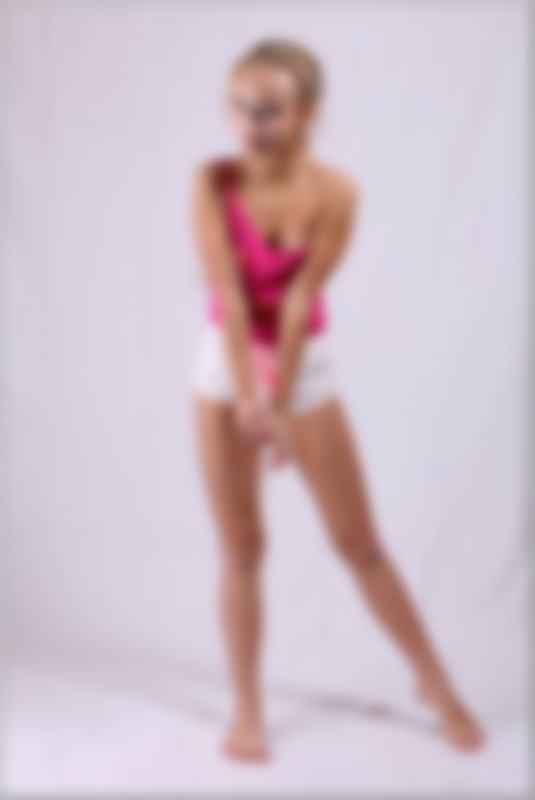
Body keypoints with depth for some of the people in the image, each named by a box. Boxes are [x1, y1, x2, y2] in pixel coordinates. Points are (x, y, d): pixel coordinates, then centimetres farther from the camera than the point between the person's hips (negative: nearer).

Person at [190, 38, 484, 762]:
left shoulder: (335, 194, -16)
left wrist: (279, 405, -22)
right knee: (241, 549, 5)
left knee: (360, 542, 6)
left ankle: (435, 681, 24)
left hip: (307, 367, -1)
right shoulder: (213, 182, -13)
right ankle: (247, 710, 18)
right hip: (225, 367, 1)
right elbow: (226, 291, -22)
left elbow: (300, 302, -20)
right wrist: (248, 397, -29)